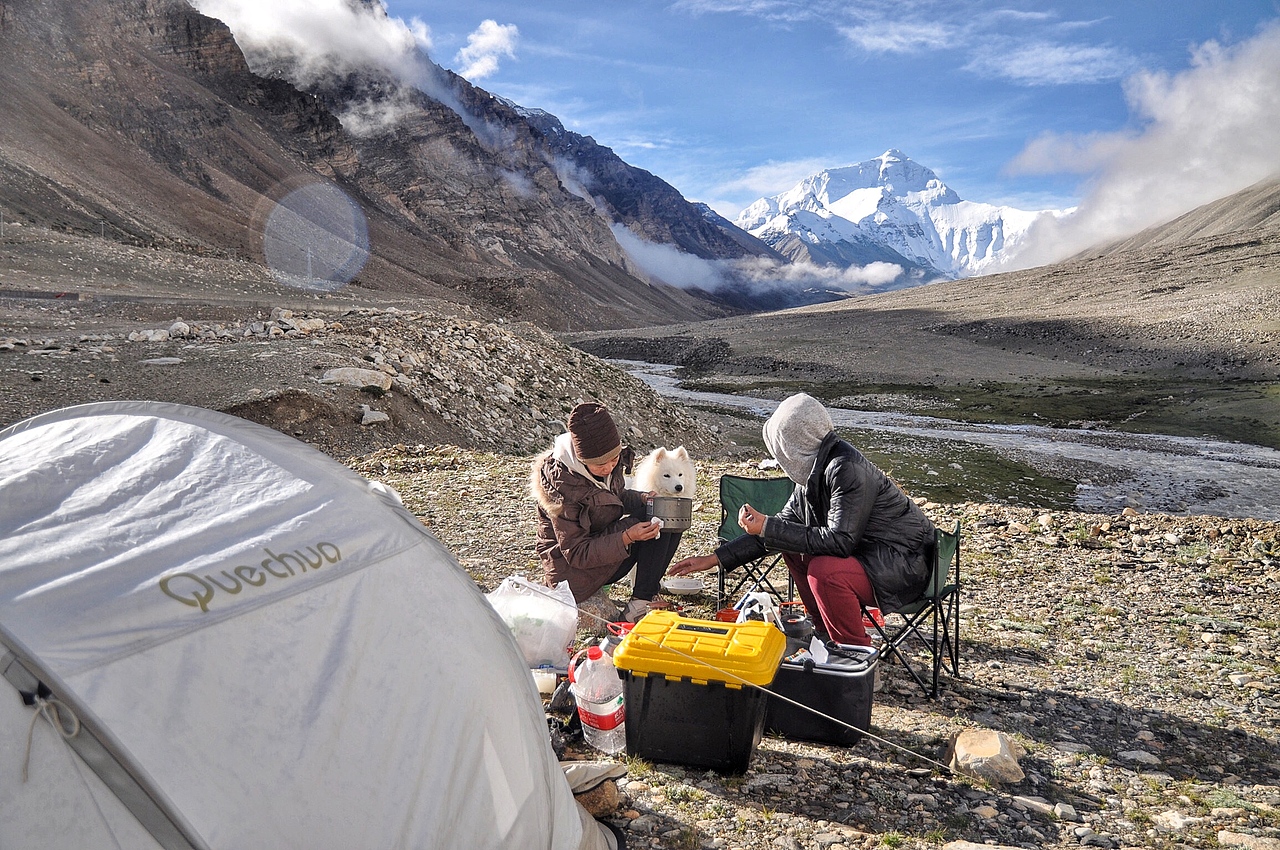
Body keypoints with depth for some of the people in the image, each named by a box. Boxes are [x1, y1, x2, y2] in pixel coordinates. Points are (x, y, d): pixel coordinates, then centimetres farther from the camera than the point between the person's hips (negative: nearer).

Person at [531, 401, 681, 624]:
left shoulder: (609, 463, -8)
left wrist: (643, 499, -10)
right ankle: (640, 605, -16)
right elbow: (576, 554, -24)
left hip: (602, 547, 8)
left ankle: (648, 586, 0)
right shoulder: (563, 485, -28)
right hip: (572, 572, -8)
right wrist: (628, 537, -34)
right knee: (640, 524, -24)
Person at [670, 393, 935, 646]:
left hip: (904, 564, -10)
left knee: (824, 570, -30)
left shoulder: (847, 469, -26)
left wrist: (768, 527, -25)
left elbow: (839, 542, -30)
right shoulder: (814, 468, 3)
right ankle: (827, 636, 19)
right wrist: (715, 558, 7)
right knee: (792, 545, 10)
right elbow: (783, 525, 9)